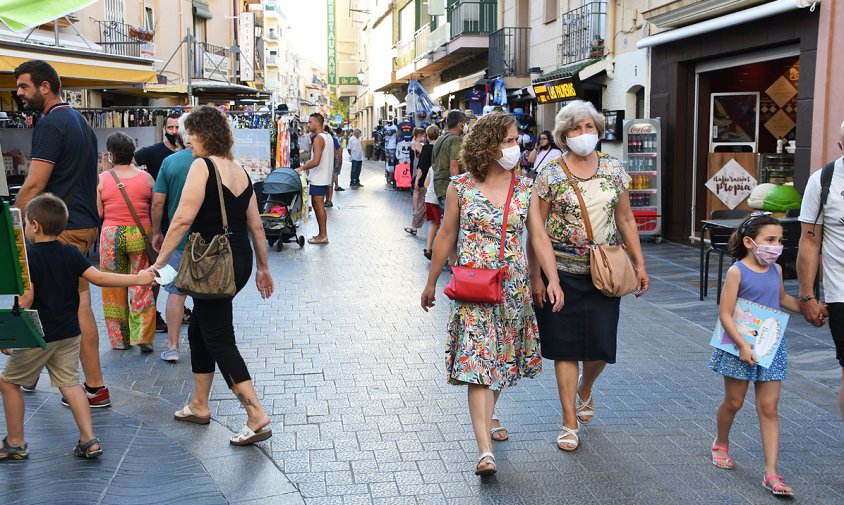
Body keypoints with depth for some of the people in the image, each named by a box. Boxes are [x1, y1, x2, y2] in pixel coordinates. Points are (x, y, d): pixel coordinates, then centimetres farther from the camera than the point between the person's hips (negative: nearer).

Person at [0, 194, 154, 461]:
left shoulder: (28, 256, -13)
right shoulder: (71, 253, 3)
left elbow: (26, 298, -19)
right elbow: (98, 277, 0)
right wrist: (138, 279, 7)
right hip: (69, 332, 6)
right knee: (70, 383, 11)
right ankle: (89, 439, 3)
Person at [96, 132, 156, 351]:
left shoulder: (102, 179, -3)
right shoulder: (146, 177, -1)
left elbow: (98, 213, -3)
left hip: (111, 234, 0)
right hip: (140, 234, 0)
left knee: (114, 288, 10)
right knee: (142, 286, 5)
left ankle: (119, 339, 16)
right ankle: (143, 337, 0)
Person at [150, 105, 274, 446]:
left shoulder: (202, 166, -12)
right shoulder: (239, 170, 12)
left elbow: (183, 218, -20)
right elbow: (256, 226, 14)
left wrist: (159, 262, -15)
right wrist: (263, 267, 21)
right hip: (241, 262, 9)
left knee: (219, 340, -2)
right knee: (198, 330, 21)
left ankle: (257, 417, -6)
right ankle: (199, 406, 31)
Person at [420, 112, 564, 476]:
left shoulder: (525, 188, 3)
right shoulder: (461, 187, -3)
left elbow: (539, 236, 2)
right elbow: (446, 236, 5)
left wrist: (553, 279, -10)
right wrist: (431, 282, 10)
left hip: (514, 288, 3)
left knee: (502, 360, 14)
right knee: (477, 363, -10)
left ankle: (486, 418, 39)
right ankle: (485, 450, -14)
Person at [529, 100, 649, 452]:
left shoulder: (614, 169, 5)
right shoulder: (551, 174, -5)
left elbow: (625, 219, 11)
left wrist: (640, 264, 7)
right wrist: (536, 277, -7)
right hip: (562, 273, -3)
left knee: (601, 344, 6)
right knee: (565, 346, 2)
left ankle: (584, 390, 40)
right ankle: (570, 421, 14)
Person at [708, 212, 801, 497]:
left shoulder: (776, 270, 5)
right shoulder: (737, 272, -13)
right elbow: (725, 315, -16)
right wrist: (743, 345, -22)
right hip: (740, 347, -4)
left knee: (768, 408, 1)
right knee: (733, 402, 11)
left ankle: (771, 473, 2)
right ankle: (721, 444, 40)